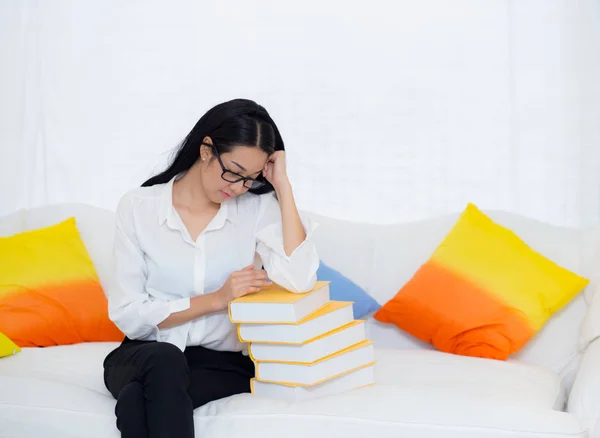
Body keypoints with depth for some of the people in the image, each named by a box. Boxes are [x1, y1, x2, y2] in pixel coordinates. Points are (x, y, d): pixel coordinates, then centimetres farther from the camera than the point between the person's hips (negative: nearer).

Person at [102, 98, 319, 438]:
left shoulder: (257, 207, -3)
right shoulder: (138, 207, -3)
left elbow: (300, 280, -20)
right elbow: (127, 314, -6)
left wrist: (283, 185, -15)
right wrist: (216, 299, -15)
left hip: (223, 361, -2)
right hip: (145, 357, 2)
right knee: (165, 360, -34)